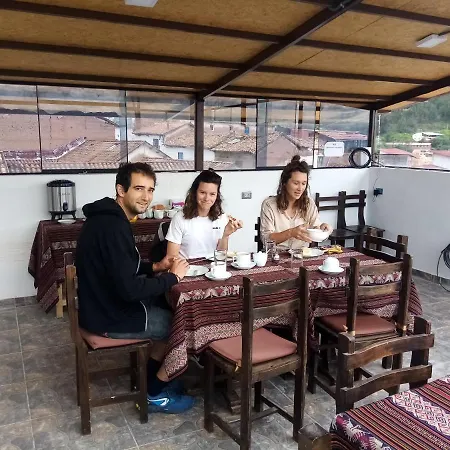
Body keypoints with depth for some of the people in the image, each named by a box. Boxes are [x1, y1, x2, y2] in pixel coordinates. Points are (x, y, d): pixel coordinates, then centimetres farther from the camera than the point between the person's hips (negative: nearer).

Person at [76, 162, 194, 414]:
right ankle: (156, 393, 13)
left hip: (105, 307, 10)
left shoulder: (108, 218, 6)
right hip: (111, 318, -10)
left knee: (169, 309, 21)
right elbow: (129, 289, -30)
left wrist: (155, 267, 5)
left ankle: (149, 376, 27)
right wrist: (173, 277, -17)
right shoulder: (113, 227, -26)